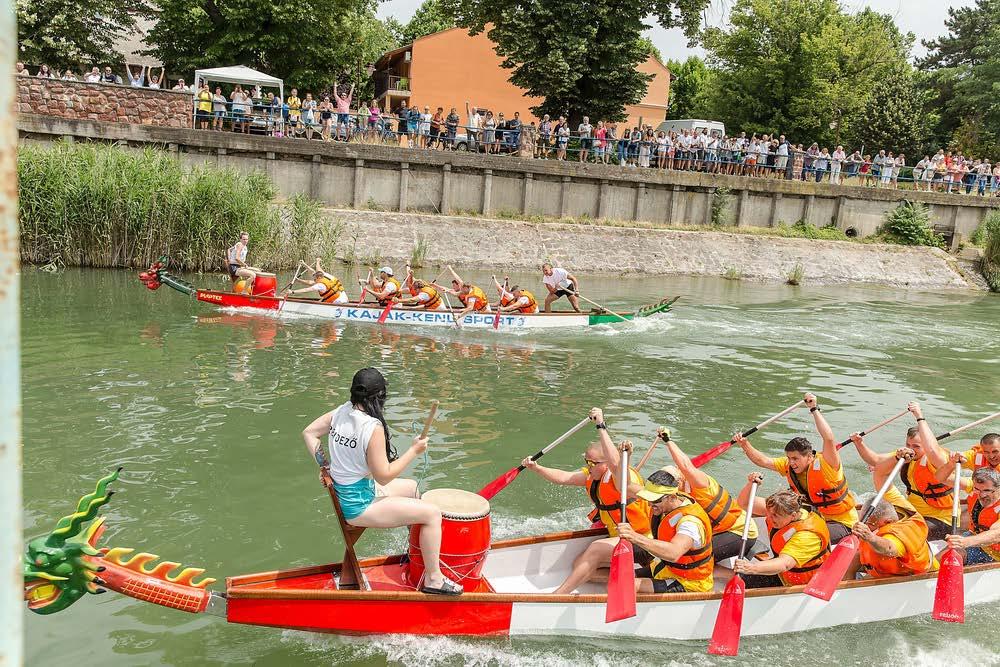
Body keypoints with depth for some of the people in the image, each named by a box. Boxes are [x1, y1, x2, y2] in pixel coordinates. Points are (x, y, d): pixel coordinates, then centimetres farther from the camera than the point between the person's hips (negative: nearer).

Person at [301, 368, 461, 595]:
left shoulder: (340, 412, -2)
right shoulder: (373, 428, -26)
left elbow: (309, 433, 10)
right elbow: (383, 476, -21)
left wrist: (325, 464, 10)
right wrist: (414, 450, -14)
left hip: (344, 493, 10)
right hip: (359, 506, -9)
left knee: (412, 487, 27)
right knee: (432, 513, -9)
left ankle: (419, 550, 43)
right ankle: (433, 579, 0)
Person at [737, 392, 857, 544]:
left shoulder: (825, 464, -25)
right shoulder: (789, 466, -4)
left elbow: (829, 439, -42)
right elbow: (763, 461, -7)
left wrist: (815, 410, -39)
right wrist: (745, 446, -22)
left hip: (842, 523, -7)